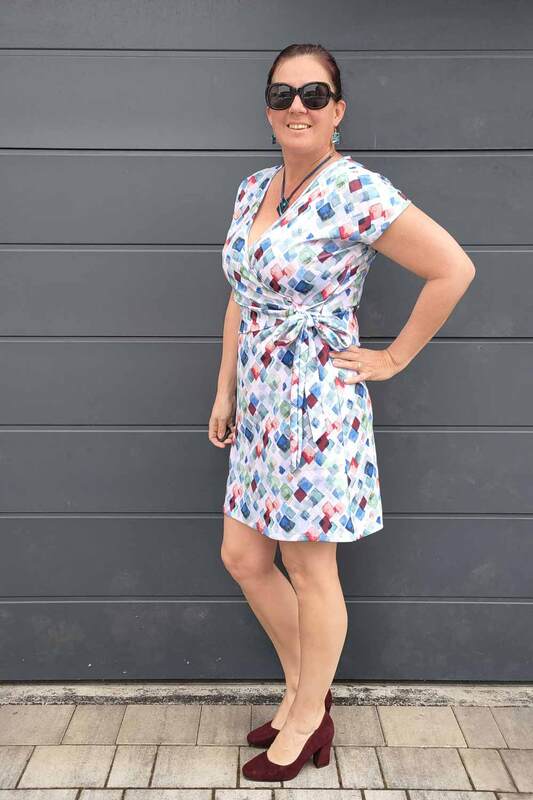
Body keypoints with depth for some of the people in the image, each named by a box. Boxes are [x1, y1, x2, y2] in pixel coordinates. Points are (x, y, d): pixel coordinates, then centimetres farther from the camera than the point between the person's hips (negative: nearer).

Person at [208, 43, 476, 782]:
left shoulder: (357, 192, -15)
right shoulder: (252, 189, 9)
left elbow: (453, 269, -15)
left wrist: (393, 358, -10)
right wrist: (225, 392, 14)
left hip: (317, 408, -8)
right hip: (259, 406, 8)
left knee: (309, 571, 7)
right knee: (243, 558, 14)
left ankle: (307, 721, 31)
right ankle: (303, 690, 37)